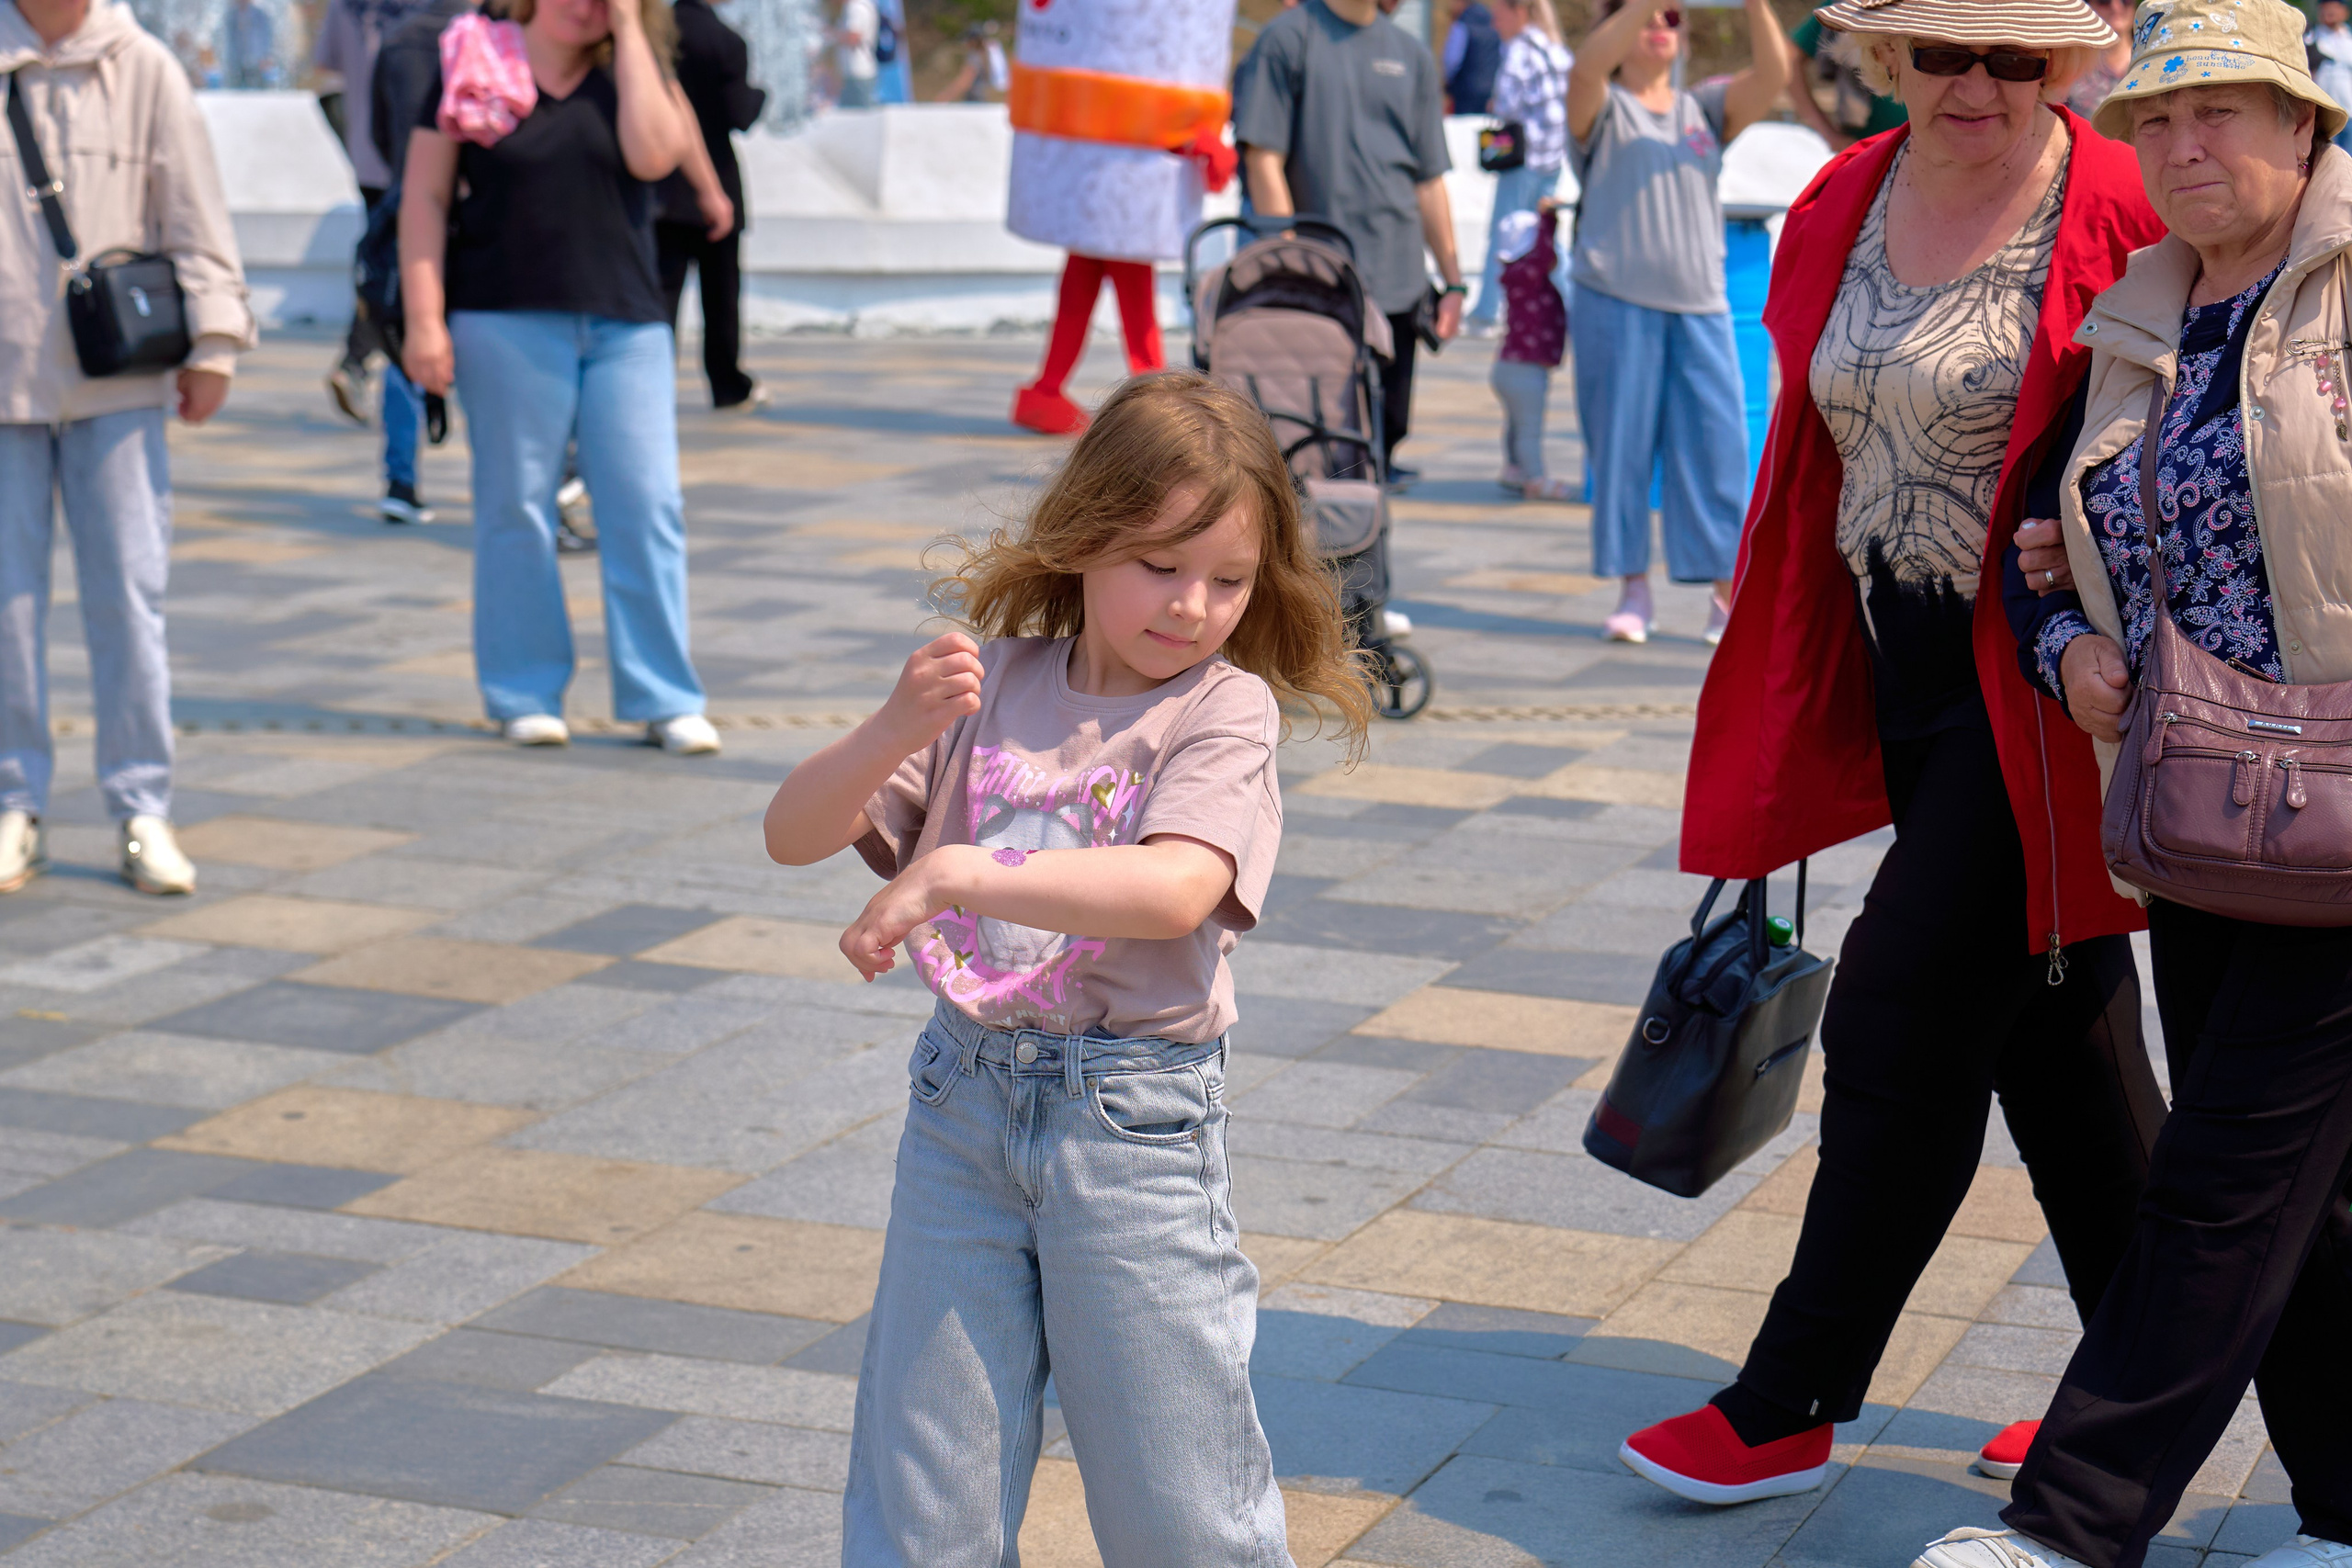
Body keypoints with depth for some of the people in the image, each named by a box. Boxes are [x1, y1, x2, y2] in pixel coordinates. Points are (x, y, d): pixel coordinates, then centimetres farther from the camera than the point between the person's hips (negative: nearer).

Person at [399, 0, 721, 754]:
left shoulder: (631, 72, 10)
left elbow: (654, 153, -11)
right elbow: (424, 196, 2)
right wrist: (424, 318, -7)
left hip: (625, 323, 2)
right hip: (508, 323, -2)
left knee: (647, 506, -2)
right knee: (516, 507, 3)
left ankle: (663, 698, 5)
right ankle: (525, 694, 14)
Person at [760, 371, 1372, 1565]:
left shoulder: (1225, 708, -7)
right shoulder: (991, 685, 3)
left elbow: (1175, 890, -25)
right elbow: (794, 833, 0)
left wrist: (953, 873, -28)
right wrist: (896, 731, -18)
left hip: (1132, 1113, -3)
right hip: (964, 1097, 3)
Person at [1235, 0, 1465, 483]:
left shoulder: (1411, 56, 15)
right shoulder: (1289, 39, -1)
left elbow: (1429, 181, 17)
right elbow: (1262, 159, -6)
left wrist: (1453, 280, 13)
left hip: (1398, 281, 5)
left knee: (1385, 434, 4)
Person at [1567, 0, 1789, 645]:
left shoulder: (1706, 109, 14)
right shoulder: (1602, 110, 4)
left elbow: (1772, 76, -1)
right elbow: (1586, 68, -18)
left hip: (1700, 308, 2)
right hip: (1615, 303, -2)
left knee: (1716, 444, -1)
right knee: (1621, 446, 2)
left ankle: (1729, 596, 6)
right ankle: (1633, 591, 12)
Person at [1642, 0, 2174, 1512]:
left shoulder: (2122, 219, -14)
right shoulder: (1842, 210, 7)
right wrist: (1789, 732, 16)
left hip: (2040, 693, -7)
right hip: (1905, 679, 7)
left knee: (1902, 1029, -3)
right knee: (2056, 1035, 15)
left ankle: (1791, 1408, 10)